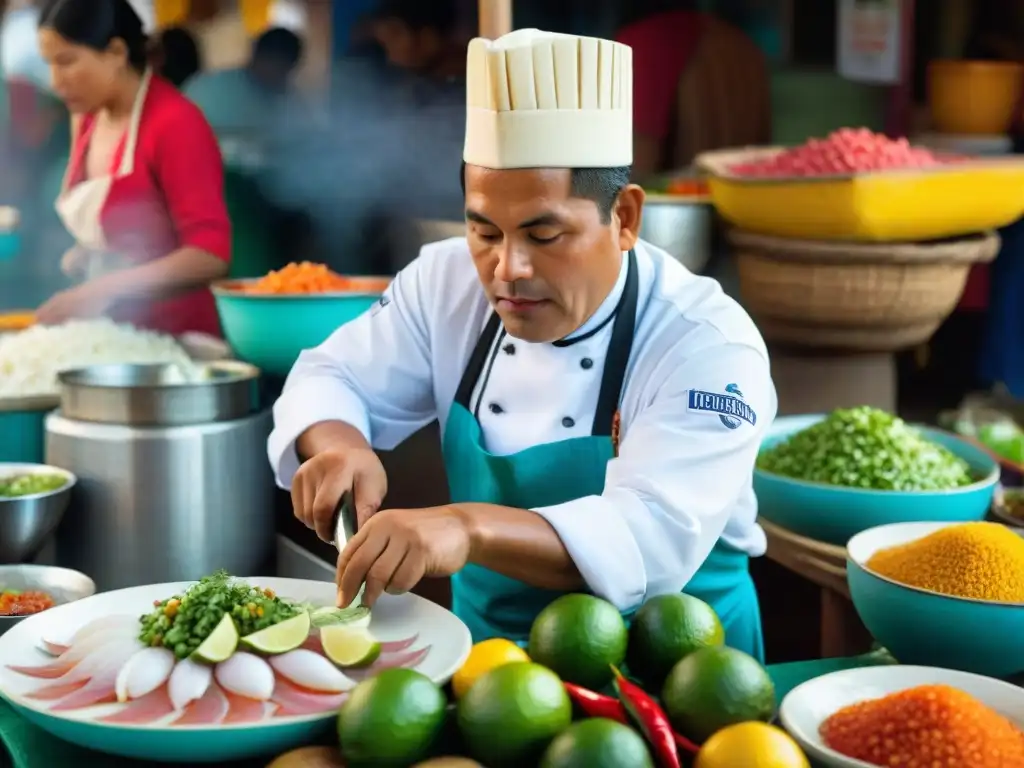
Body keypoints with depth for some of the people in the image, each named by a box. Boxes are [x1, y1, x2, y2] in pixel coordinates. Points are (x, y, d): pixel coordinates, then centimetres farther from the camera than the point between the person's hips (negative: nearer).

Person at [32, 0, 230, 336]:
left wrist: (106, 289, -28)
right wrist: (86, 255, 2)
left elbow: (210, 256, -23)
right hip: (113, 329, 7)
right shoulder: (86, 119, 5)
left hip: (176, 336, -6)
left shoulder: (175, 123, -17)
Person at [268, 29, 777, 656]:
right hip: (487, 647, 5)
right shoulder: (449, 281, -2)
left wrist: (469, 528, -44)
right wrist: (338, 447, -17)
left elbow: (654, 539, -29)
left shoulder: (710, 344, -18)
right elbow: (332, 381, 7)